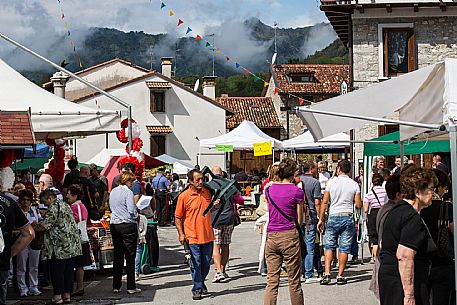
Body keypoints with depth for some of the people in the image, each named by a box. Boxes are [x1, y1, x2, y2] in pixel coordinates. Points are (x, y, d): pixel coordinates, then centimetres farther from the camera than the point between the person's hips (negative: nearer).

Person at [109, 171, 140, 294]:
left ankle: (116, 286, 11)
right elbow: (132, 210, -15)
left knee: (117, 255, 10)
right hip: (128, 225, -7)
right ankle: (131, 286, 0)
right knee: (130, 256, -1)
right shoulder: (128, 192, -11)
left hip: (114, 224, 7)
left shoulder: (113, 192, 11)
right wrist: (136, 215, 5)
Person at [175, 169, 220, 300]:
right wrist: (181, 234, -9)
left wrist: (214, 205, 2)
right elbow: (178, 217, -3)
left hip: (208, 235, 5)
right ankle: (197, 289, 8)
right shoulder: (184, 196, -8)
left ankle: (201, 282, 35)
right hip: (192, 237, -5)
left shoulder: (207, 192, 7)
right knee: (196, 263, -2)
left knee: (206, 262, 13)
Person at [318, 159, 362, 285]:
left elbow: (325, 202, -1)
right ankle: (340, 276, 6)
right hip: (348, 218, 1)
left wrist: (321, 219, 5)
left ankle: (327, 273, -5)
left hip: (333, 217, 0)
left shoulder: (331, 182, -2)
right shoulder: (354, 184, 1)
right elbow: (358, 205, 0)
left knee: (329, 246, 7)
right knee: (344, 248, 5)